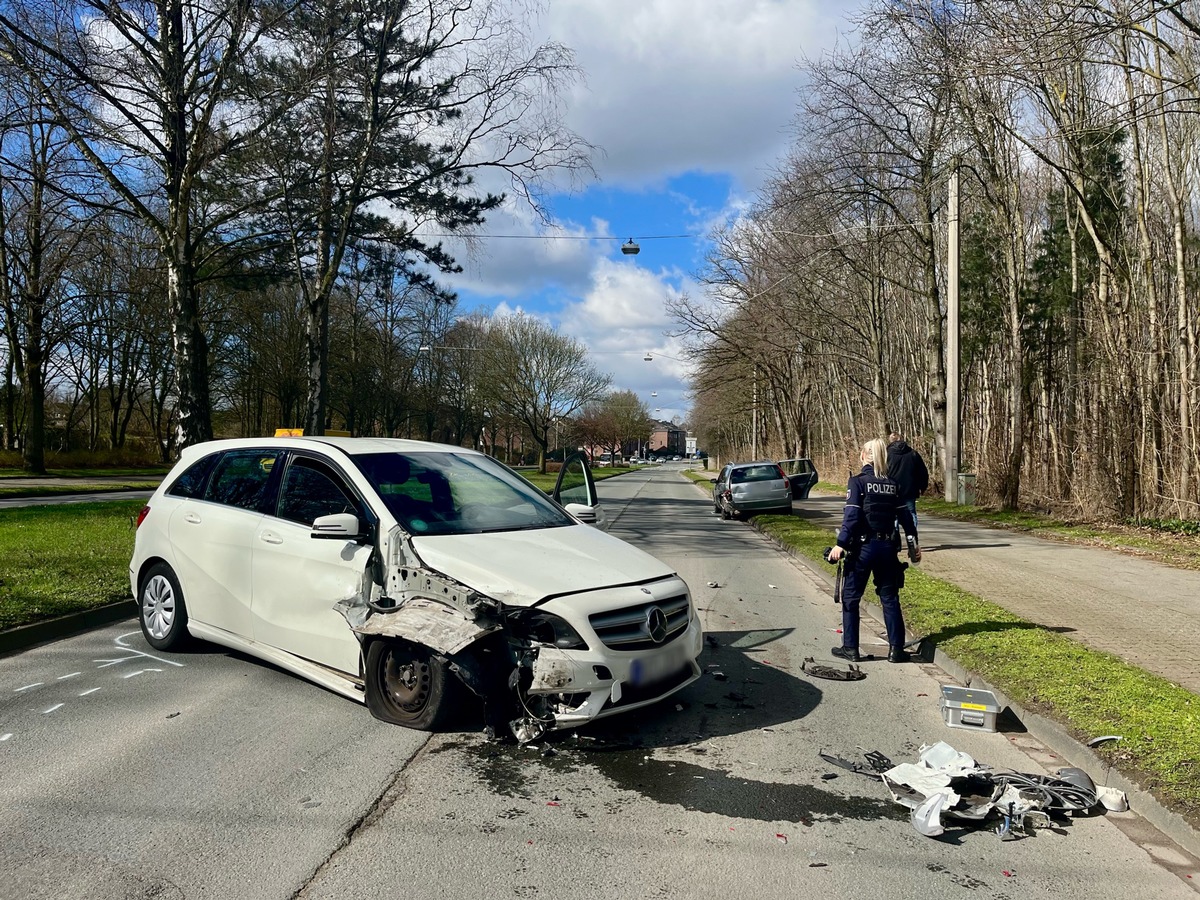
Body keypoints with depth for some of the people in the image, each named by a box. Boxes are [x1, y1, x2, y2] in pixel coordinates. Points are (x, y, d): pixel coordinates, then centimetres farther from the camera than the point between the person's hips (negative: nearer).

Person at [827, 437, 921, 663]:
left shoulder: (858, 481, -8)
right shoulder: (893, 485, 7)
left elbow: (851, 516, -17)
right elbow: (905, 516, 9)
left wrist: (841, 544, -16)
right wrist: (913, 544, 18)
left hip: (863, 547, -4)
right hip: (887, 547, 5)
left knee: (850, 597, 8)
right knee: (890, 598, 13)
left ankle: (850, 648, 11)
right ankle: (896, 649, 14)